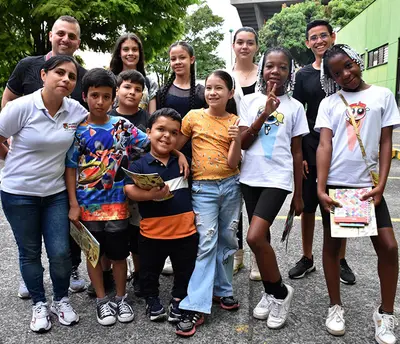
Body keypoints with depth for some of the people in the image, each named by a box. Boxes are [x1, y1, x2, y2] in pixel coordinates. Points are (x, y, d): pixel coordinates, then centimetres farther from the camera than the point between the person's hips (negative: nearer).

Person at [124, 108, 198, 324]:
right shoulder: (139, 165, -7)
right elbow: (129, 190, -19)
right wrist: (151, 195, -33)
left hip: (185, 231, 2)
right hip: (152, 233, -2)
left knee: (185, 272, 17)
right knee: (150, 271, 18)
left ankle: (178, 300, 38)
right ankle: (152, 299, 40)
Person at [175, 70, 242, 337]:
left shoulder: (235, 121, 2)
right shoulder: (194, 117, -1)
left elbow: (232, 163, -6)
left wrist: (237, 139, -20)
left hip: (231, 185, 2)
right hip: (203, 187, -2)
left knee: (227, 240, 11)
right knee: (206, 243, -8)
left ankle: (223, 290, 30)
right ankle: (195, 308, -3)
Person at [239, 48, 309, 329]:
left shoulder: (295, 106, 3)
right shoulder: (250, 101, 5)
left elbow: (297, 153, 4)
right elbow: (242, 143, -2)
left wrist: (299, 195, 4)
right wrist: (265, 114, -14)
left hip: (278, 179, -3)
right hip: (251, 178, 3)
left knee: (255, 237, -18)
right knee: (262, 238, 11)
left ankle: (281, 291, 5)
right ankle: (270, 292, 31)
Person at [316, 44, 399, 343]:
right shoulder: (329, 103, 5)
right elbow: (324, 145, -3)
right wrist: (320, 188, -14)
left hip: (368, 184, 0)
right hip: (335, 184, 0)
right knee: (332, 244, 8)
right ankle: (336, 306, 25)